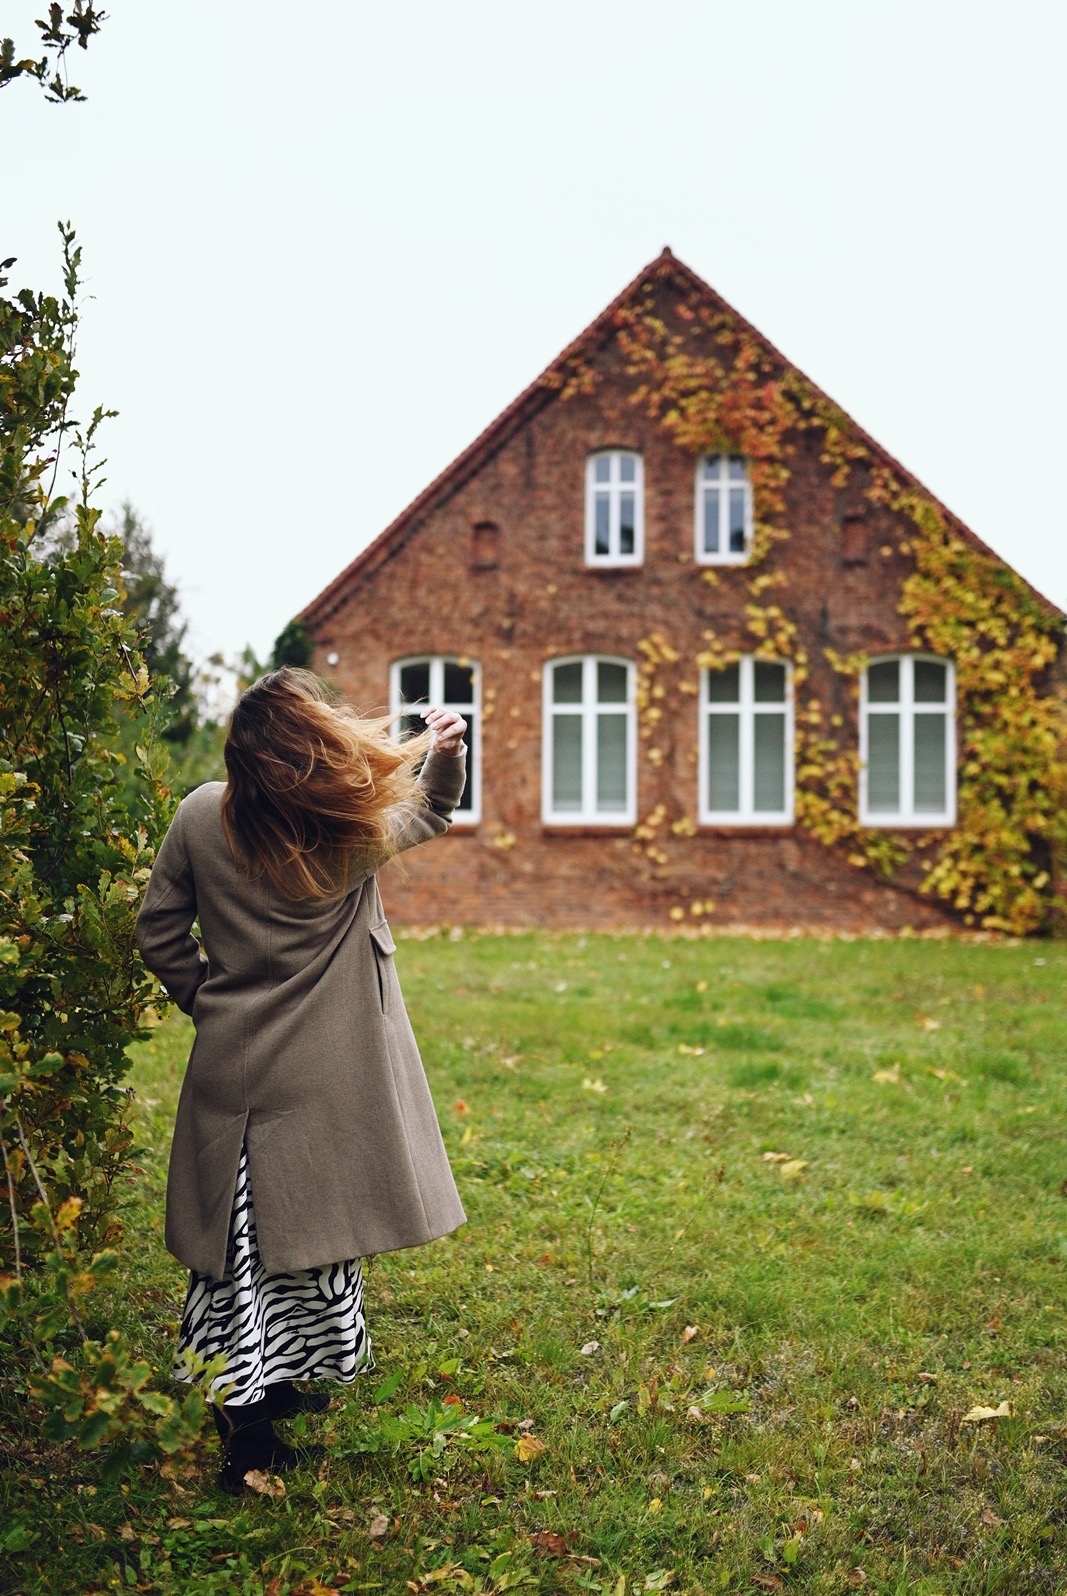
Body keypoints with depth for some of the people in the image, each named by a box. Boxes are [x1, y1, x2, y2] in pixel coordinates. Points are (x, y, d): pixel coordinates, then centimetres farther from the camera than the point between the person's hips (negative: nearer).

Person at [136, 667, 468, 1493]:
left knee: (242, 1235, 13)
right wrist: (447, 751, -6)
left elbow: (159, 933, 1)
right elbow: (430, 813, 9)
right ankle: (279, 1384, 23)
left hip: (233, 1063, 2)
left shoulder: (201, 817, -8)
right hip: (326, 1075, -2)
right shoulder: (357, 830, -13)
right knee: (314, 1228, 13)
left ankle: (249, 1398, 22)